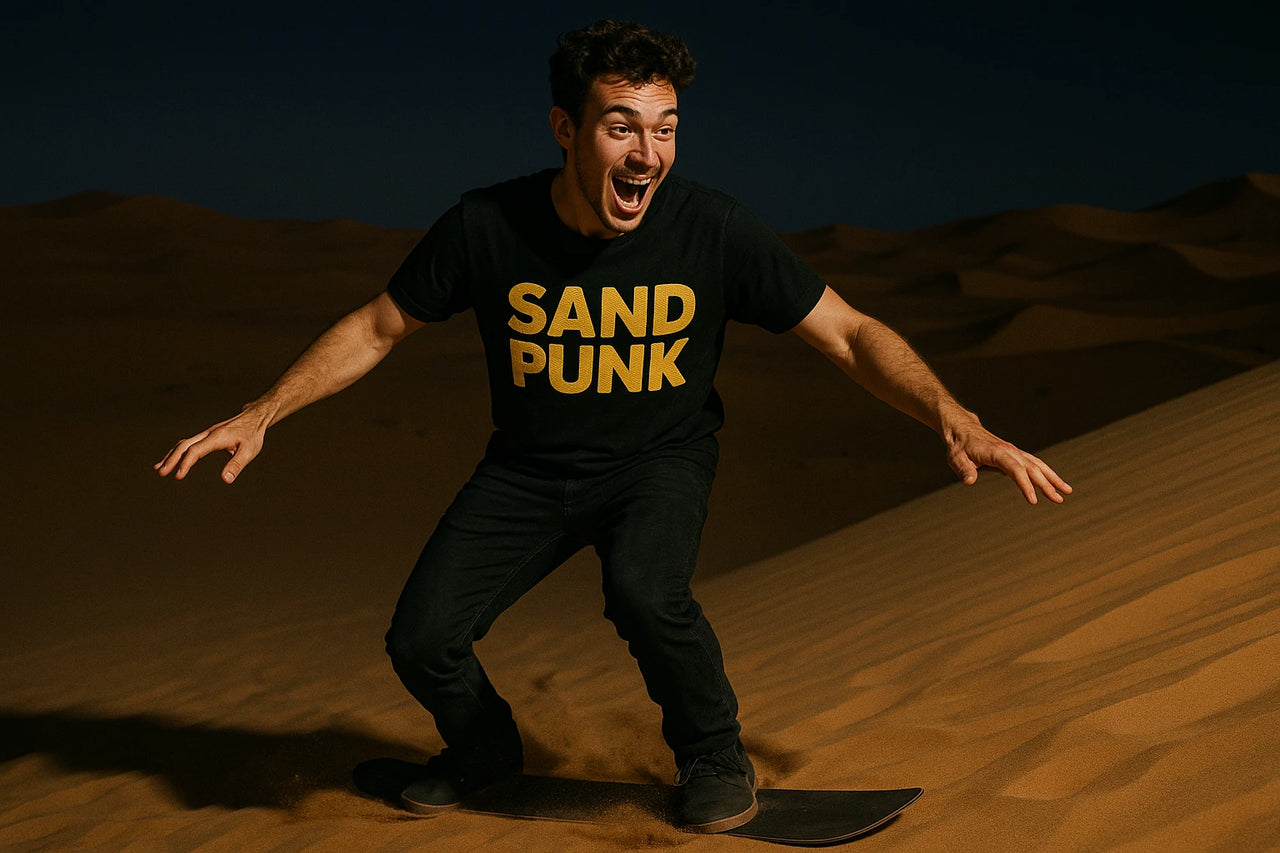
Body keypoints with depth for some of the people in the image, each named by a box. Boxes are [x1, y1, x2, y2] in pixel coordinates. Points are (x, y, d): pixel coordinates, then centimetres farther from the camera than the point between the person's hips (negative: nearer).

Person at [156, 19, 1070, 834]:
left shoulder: (713, 229, -21)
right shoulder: (487, 227, -18)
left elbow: (851, 333, -15)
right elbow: (377, 328, -2)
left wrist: (955, 419, -30)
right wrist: (260, 415, -8)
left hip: (661, 458, -2)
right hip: (528, 469, 2)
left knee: (644, 591, -33)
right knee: (422, 642, -11)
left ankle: (715, 754, -1)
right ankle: (484, 745, 27)